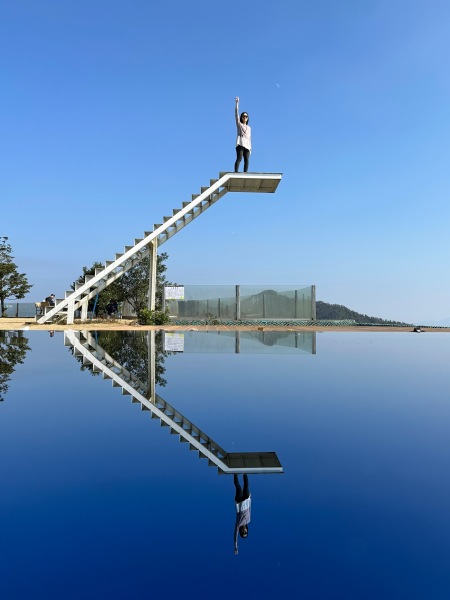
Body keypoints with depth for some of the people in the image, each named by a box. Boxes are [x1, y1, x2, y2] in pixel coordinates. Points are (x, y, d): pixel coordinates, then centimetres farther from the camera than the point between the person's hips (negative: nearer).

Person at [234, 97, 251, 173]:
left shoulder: (249, 128, 26)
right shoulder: (239, 124, 15)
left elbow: (249, 138, 22)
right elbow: (236, 114, 5)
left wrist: (250, 148, 12)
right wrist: (237, 103, -3)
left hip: (247, 145, 4)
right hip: (240, 144, -4)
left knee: (247, 160, -7)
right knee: (239, 159, -18)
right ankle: (236, 173, -25)